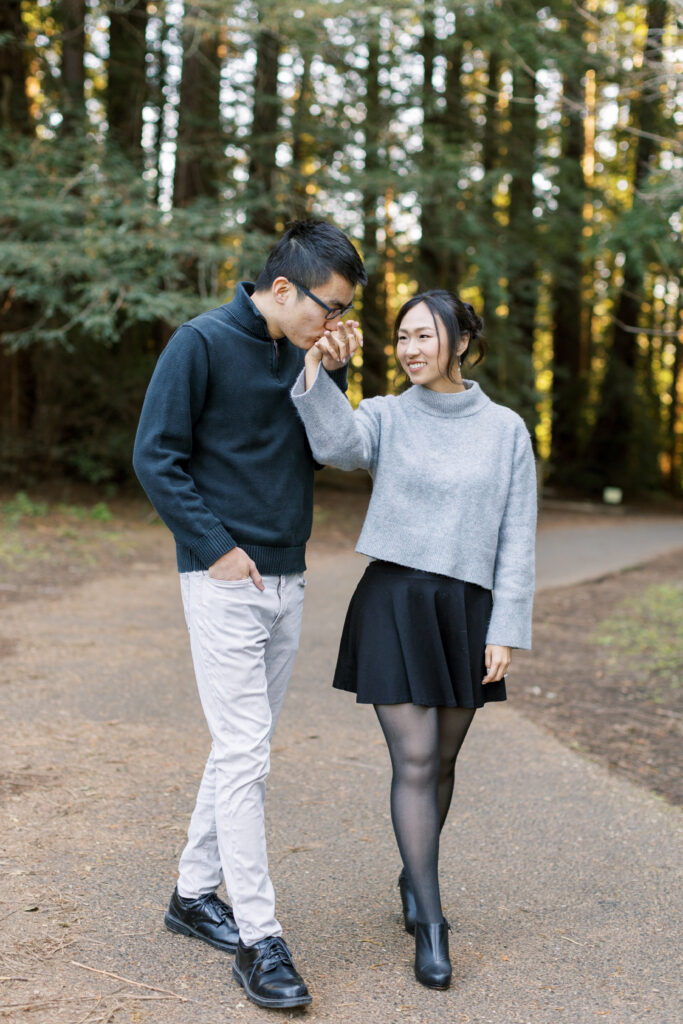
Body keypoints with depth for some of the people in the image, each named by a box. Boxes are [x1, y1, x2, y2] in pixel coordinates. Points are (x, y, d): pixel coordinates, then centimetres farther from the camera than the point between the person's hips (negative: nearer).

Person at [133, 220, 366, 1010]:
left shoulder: (302, 353, 9)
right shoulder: (203, 342, -11)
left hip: (286, 581, 7)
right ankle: (257, 936, 1)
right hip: (225, 582, -7)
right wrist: (216, 547, -15)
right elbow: (155, 456, -11)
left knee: (243, 747, 14)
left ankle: (195, 893, 28)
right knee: (243, 754, -7)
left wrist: (331, 375, -2)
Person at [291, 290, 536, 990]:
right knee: (414, 762, -6)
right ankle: (430, 926, 4)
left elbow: (516, 539, 2)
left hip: (465, 611, 2)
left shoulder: (506, 430, 3)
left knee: (441, 758, 12)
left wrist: (506, 631, -4)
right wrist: (319, 369, -39)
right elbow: (337, 445, -24)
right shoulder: (384, 417, 1)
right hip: (392, 602, -2)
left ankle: (414, 877, 37)